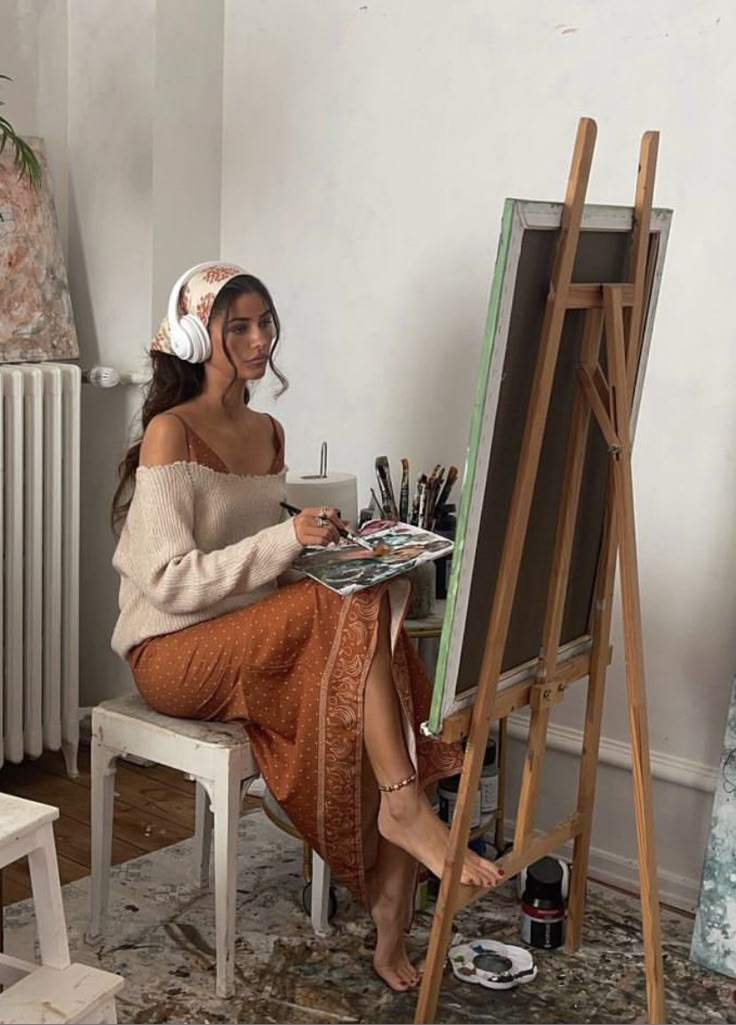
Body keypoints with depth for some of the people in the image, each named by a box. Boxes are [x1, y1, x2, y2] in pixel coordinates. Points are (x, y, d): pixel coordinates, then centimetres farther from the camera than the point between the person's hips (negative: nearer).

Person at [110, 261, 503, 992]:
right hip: (174, 650, -7)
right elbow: (173, 581, -19)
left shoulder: (268, 432, 12)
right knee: (359, 604, -30)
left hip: (254, 643, 7)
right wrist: (287, 539, -27)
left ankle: (392, 938, -16)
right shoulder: (170, 432, -12)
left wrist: (321, 544, -1)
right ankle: (403, 807, -24)